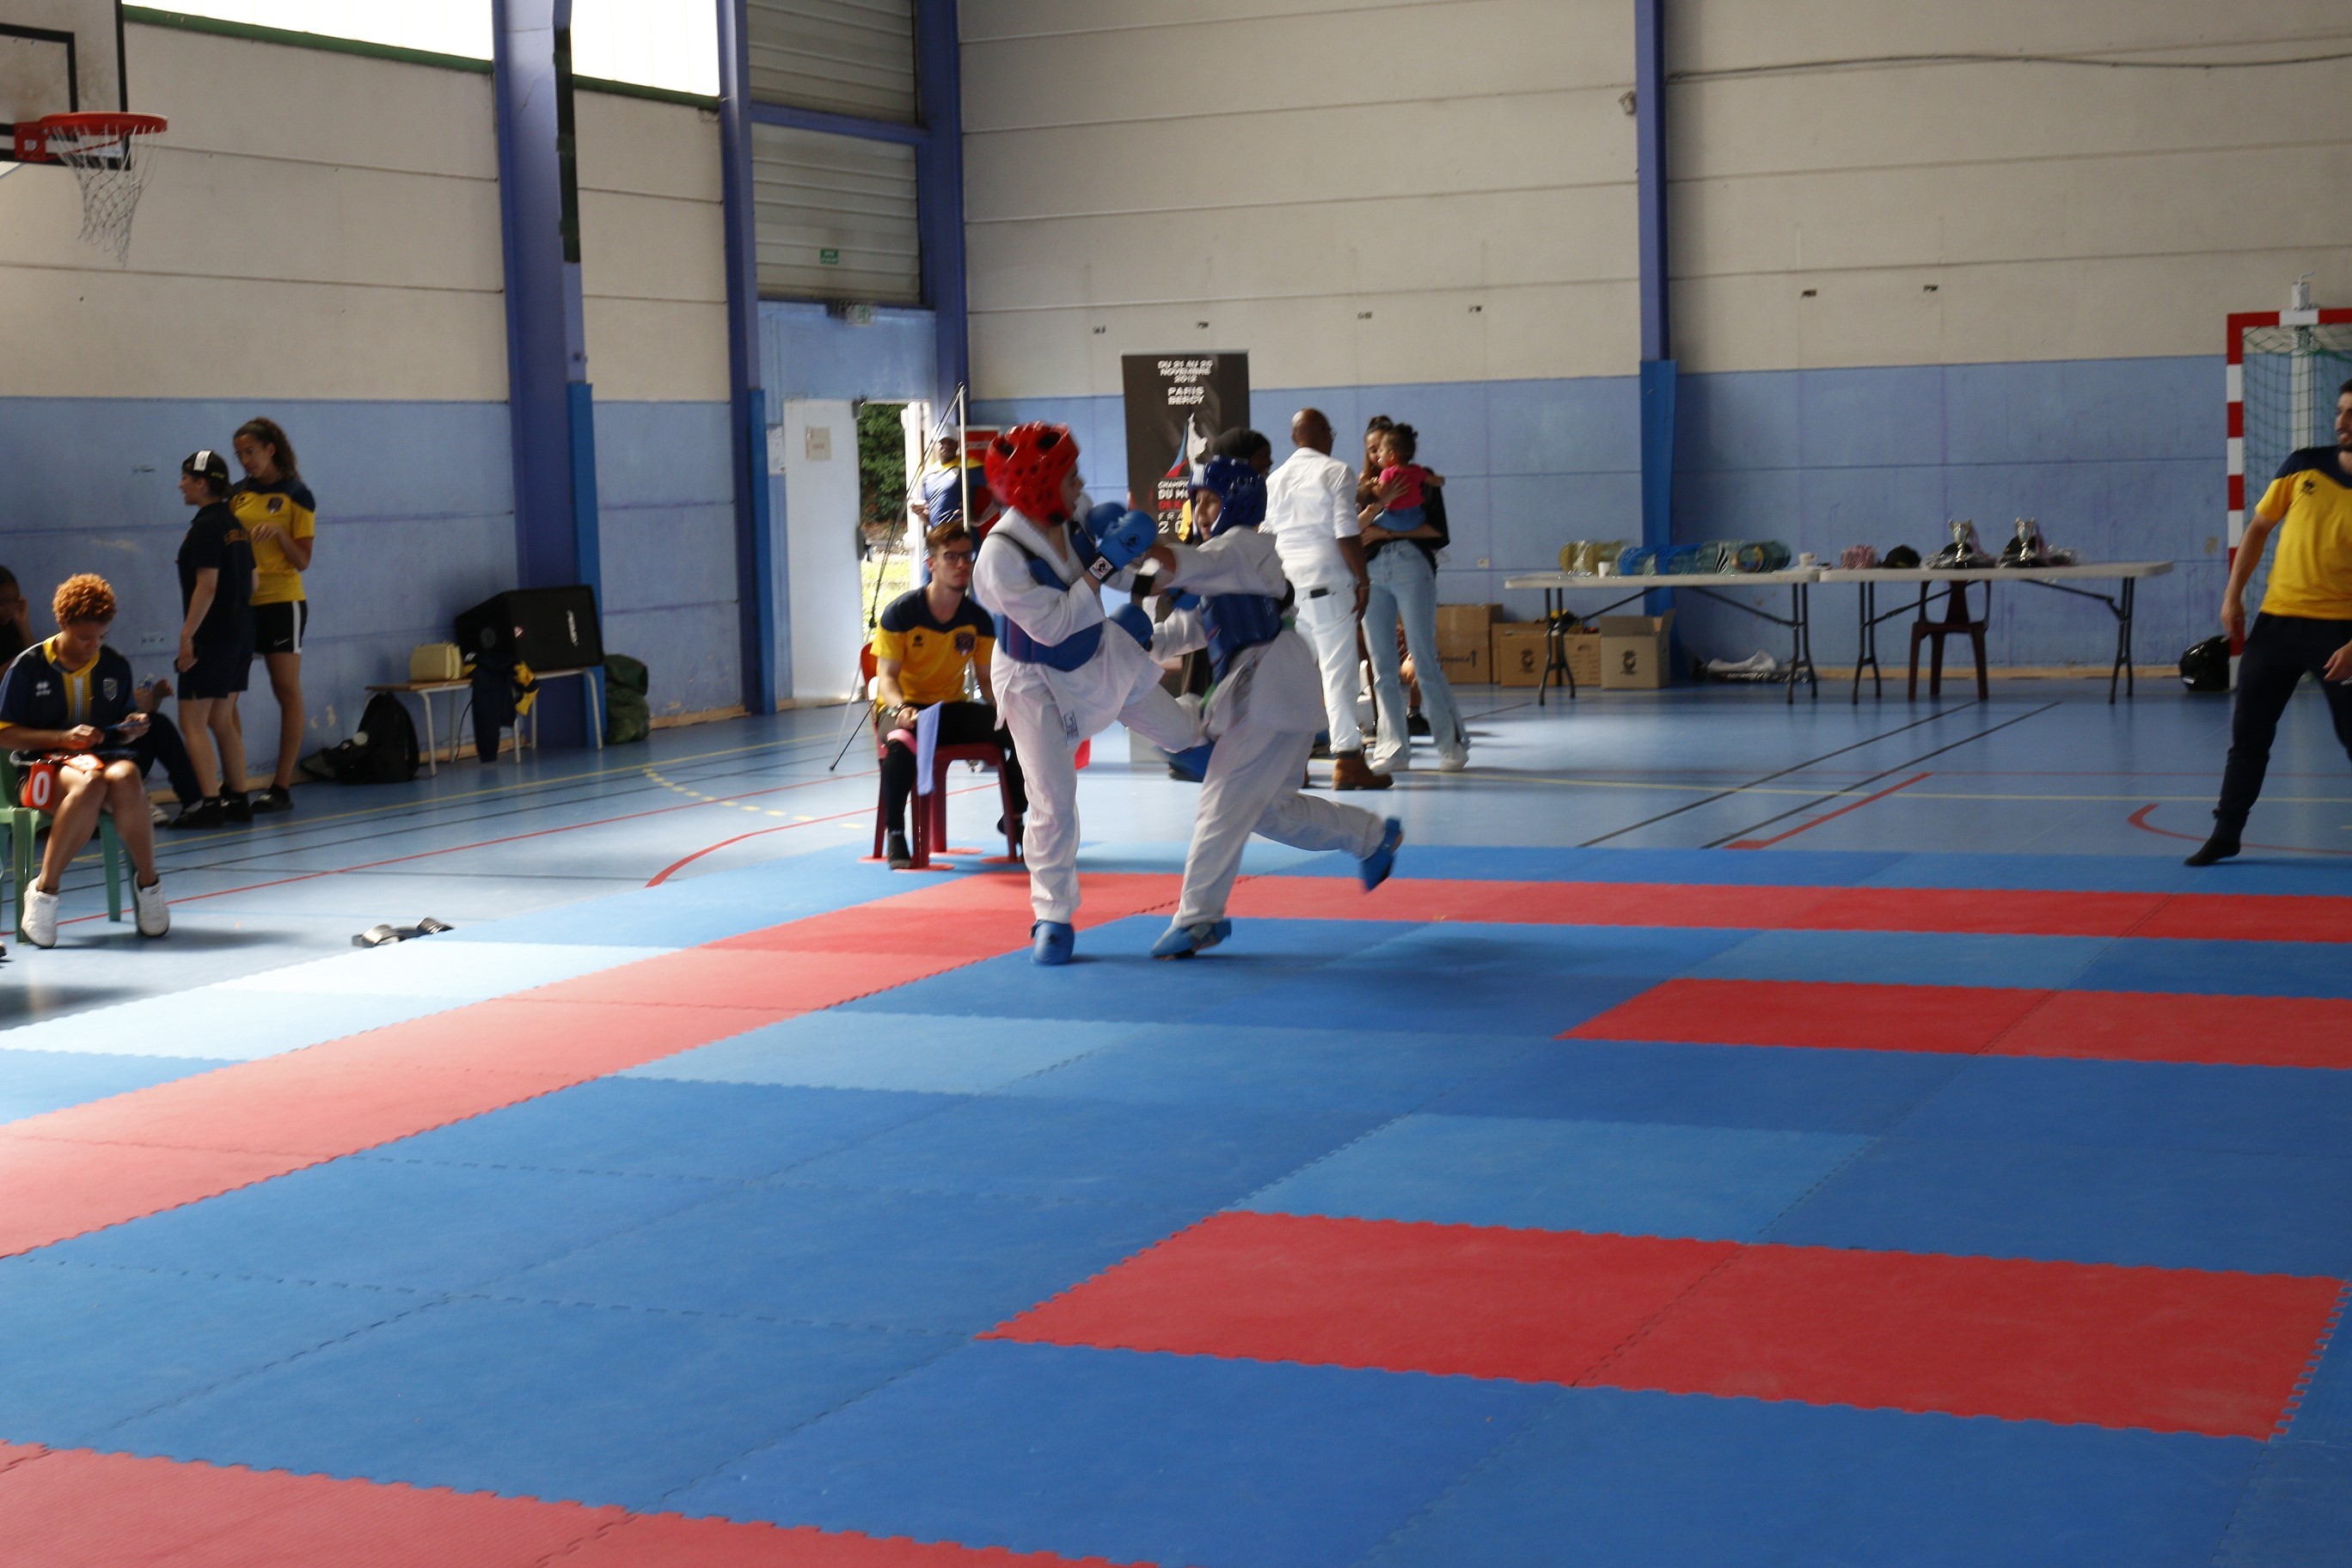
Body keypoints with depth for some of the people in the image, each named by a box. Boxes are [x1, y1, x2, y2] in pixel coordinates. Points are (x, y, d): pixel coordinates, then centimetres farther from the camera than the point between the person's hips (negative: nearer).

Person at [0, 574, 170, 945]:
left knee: (125, 779, -37)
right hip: (45, 762, -3)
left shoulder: (115, 666, 11)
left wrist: (131, 730, -2)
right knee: (90, 784, -40)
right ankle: (45, 890, -31)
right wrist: (63, 737, -13)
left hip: (105, 757, 3)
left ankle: (147, 883, -20)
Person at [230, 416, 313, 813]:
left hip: (282, 602, -5)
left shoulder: (296, 496, -2)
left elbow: (303, 561, -4)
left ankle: (282, 785, 0)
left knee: (287, 692, -1)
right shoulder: (238, 494, 11)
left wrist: (279, 532, -19)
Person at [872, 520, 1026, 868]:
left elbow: (987, 679, 4)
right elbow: (886, 676, -14)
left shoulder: (978, 619, -1)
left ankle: (1015, 819, 9)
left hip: (952, 709, 5)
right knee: (900, 744, -42)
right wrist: (900, 708, -36)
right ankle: (895, 835, -24)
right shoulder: (900, 613, -13)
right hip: (905, 707, -4)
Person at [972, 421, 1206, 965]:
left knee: (1182, 734, 19)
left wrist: (1127, 552, -22)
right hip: (1038, 682, -6)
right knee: (1052, 801, -7)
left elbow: (1119, 579, 1)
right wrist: (1105, 563, -34)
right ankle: (1053, 917, 8)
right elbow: (1052, 625, -33)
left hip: (1102, 655, 6)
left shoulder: (1073, 520, -14)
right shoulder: (1002, 556, -34)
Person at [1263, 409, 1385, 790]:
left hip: (1286, 583, 6)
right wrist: (1363, 581, -4)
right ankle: (1347, 760, -8)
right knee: (1339, 669, -5)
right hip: (1328, 582, -6)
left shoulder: (1275, 479, 13)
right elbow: (1347, 533, -10)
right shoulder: (1335, 472, -3)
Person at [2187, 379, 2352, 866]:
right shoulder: (2304, 467, 2)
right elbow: (2258, 527, 12)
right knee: (2248, 734, 9)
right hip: (2277, 619, 4)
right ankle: (2225, 833, 21)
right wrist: (2233, 594, 4)